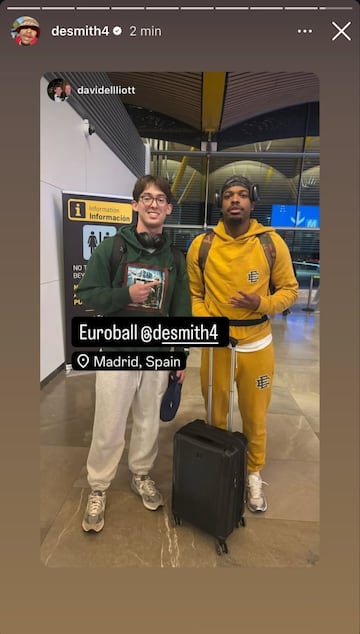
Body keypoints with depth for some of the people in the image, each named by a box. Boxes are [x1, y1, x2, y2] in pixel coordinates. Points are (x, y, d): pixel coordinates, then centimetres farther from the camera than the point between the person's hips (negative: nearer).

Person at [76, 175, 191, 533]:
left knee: (149, 421, 17)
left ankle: (142, 475, 40)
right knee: (108, 427, 6)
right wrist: (126, 294, -21)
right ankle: (97, 489, 29)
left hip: (158, 354, 3)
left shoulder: (175, 257, 5)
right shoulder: (111, 248, -4)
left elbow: (181, 310, 8)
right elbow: (87, 293, -5)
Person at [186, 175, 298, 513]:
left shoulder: (272, 242, -6)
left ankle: (254, 474, 42)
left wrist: (262, 303, -18)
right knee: (215, 414, 18)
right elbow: (193, 293, 5)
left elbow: (289, 289, 1)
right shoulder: (201, 245, -3)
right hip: (216, 345, 1)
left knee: (254, 416, 16)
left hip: (257, 345, 0)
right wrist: (202, 321, -13)